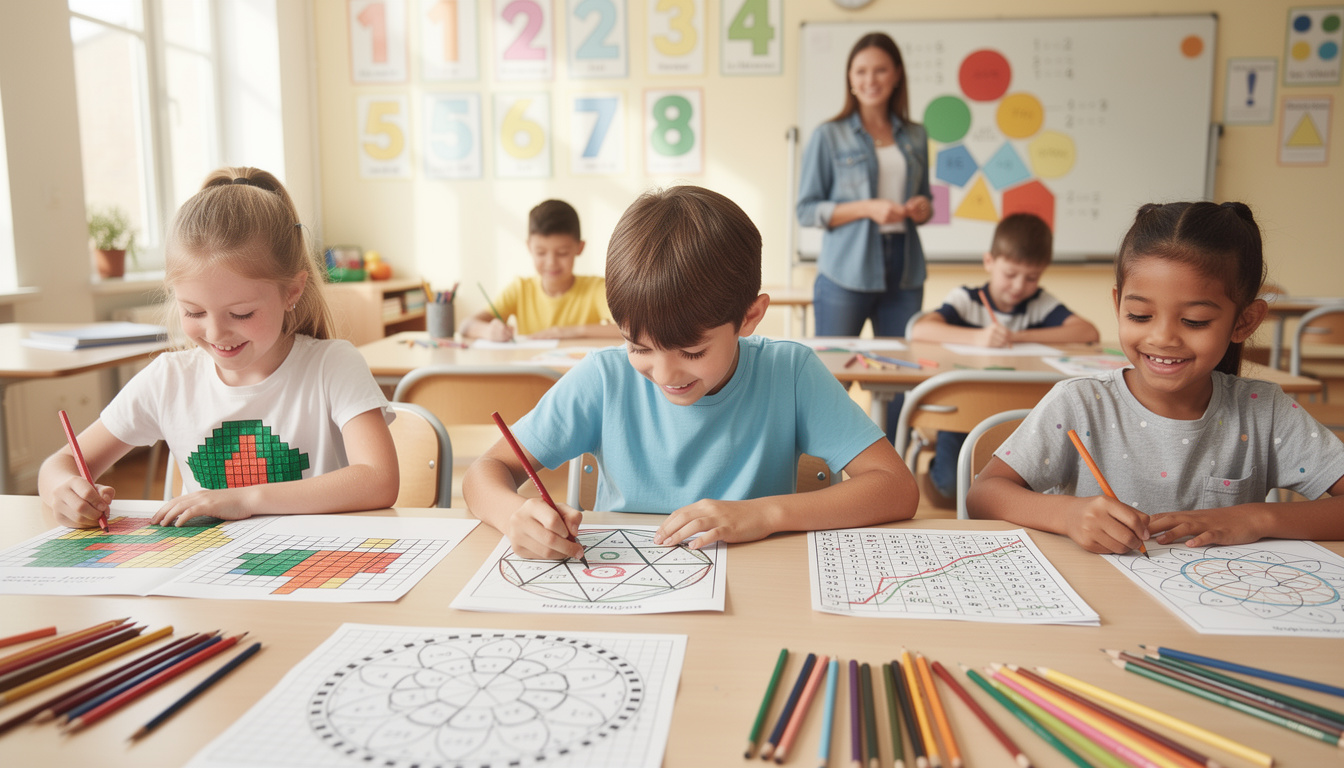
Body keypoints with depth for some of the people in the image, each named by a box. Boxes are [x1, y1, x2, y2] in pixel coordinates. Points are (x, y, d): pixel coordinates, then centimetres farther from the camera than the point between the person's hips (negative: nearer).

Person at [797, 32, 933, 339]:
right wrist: (867, 208, -15)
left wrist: (923, 208, -1)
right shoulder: (829, 136, 1)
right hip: (846, 273, -3)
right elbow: (806, 210, -3)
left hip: (904, 271, 4)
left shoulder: (915, 137, 13)